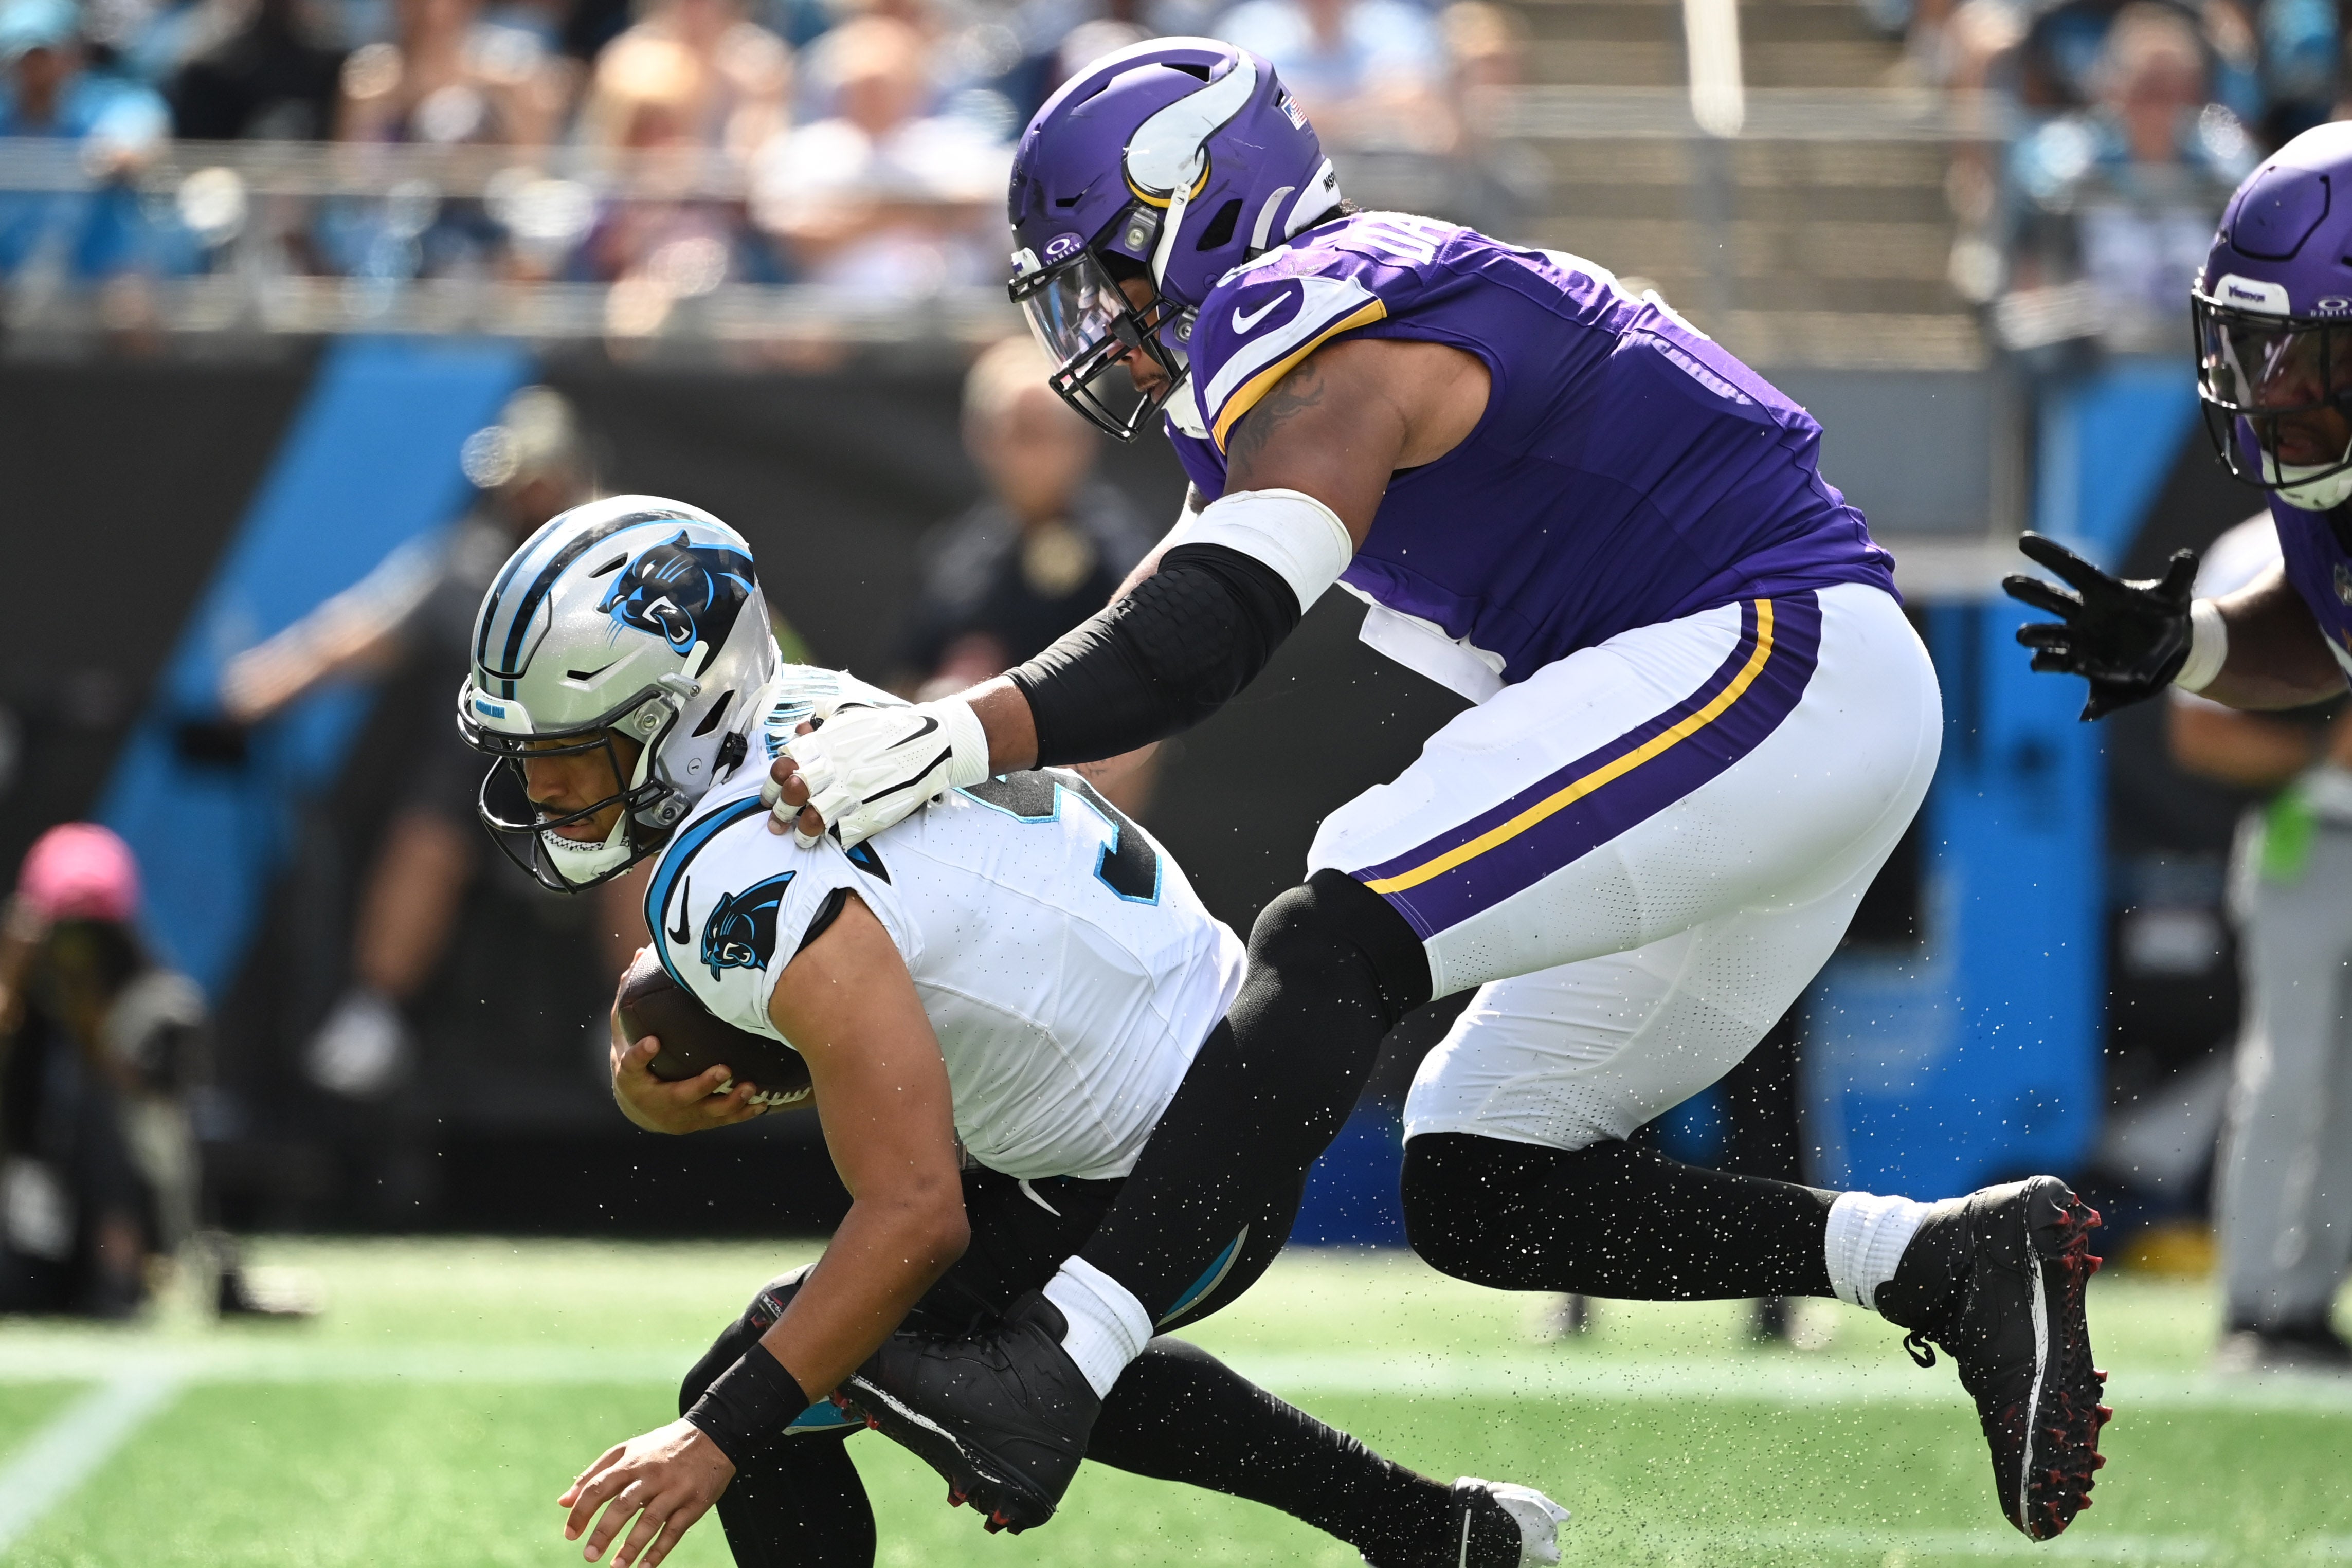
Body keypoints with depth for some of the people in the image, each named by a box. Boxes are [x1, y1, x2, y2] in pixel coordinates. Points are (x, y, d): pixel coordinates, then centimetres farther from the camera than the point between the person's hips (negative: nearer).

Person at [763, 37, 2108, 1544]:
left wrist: (965, 735, -33)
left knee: (1337, 942, -25)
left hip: (1778, 672, -10)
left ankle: (1051, 1374, -36)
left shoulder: (1321, 337, -11)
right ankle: (1948, 1260, 0)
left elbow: (1209, 630, -26)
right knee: (1479, 1190, 7)